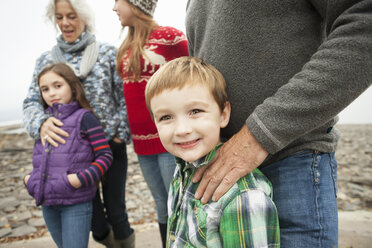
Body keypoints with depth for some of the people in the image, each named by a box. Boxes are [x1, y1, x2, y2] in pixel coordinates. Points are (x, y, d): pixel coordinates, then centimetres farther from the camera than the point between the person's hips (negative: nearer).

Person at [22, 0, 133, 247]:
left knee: (115, 206, 9)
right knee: (90, 208, 17)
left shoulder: (108, 53, 0)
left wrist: (120, 132, -12)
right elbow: (32, 101, 4)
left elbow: (125, 96, -3)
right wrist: (40, 122, -18)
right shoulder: (46, 60, 7)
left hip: (110, 144, -2)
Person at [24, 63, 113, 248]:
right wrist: (30, 179, 7)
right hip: (47, 202, 6)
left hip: (76, 203, -6)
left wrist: (81, 179, -21)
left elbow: (105, 155, -12)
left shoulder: (83, 117, -9)